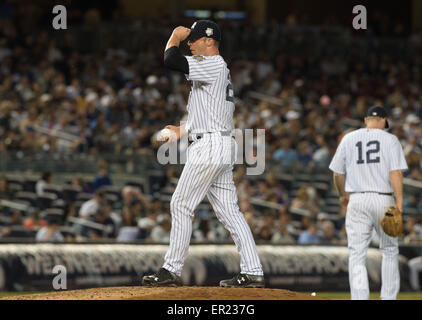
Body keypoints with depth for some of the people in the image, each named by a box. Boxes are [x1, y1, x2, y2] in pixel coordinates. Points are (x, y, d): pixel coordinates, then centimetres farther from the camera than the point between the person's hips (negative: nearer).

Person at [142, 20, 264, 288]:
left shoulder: (213, 65, -10)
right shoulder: (219, 69, 22)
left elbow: (171, 61, -20)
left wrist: (175, 37, -2)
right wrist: (185, 131, 31)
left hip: (210, 146, -10)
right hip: (223, 146, 10)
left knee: (181, 205, -5)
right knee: (229, 210, 6)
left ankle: (172, 270, -3)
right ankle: (253, 273, 1)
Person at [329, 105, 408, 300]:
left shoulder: (348, 139, 8)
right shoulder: (390, 139, 0)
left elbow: (337, 173, 12)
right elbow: (396, 173, -10)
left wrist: (343, 195, 29)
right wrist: (399, 202, -13)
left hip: (357, 200, 1)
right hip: (383, 200, -1)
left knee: (357, 254, 0)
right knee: (390, 250, 14)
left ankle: (359, 298, -9)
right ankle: (388, 297, 13)